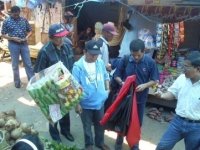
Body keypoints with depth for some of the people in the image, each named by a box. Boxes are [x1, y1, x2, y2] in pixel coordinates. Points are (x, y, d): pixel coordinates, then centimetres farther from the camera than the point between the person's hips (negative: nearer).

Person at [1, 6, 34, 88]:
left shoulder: (24, 20, 2)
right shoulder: (6, 22, -4)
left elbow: (30, 31, 9)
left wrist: (27, 37, -11)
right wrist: (13, 38, -17)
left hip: (24, 44, 2)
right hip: (13, 45, -2)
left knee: (28, 63, 5)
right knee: (15, 65, 8)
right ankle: (17, 82, 22)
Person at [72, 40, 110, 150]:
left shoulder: (100, 62, -5)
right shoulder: (78, 66, -19)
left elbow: (106, 77, 11)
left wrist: (107, 90, 7)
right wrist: (77, 104, -13)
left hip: (100, 101, 4)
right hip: (86, 103, -4)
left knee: (100, 124, 23)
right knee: (87, 126, 17)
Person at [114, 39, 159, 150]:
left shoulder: (150, 62, -11)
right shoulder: (125, 60, -12)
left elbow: (154, 80, -5)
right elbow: (116, 76, -3)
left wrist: (144, 85, -22)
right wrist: (122, 82, -23)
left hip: (140, 98, 0)